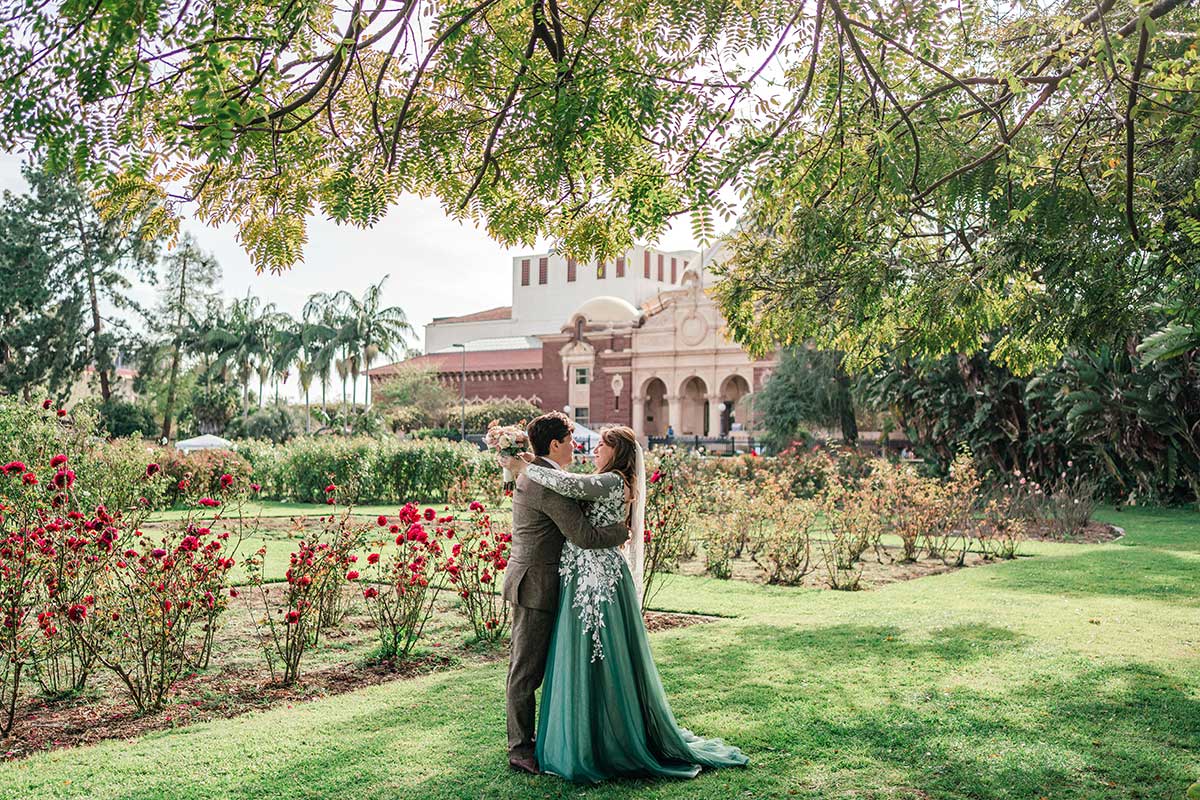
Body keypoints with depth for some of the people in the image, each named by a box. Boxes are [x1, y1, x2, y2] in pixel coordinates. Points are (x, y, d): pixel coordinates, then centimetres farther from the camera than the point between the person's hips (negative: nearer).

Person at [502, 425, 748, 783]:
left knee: (598, 662, -1)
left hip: (600, 579, -10)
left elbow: (569, 484, -27)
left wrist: (526, 468, -15)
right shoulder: (607, 485, 17)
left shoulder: (613, 482, -15)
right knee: (584, 661, 15)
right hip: (585, 580, 10)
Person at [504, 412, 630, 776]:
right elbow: (583, 536, -24)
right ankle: (520, 749, 7)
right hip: (536, 585, -11)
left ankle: (523, 740, 26)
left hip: (528, 581, 11)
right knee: (526, 670, -1)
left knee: (527, 667, 16)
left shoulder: (531, 474, 13)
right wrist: (622, 529, -8)